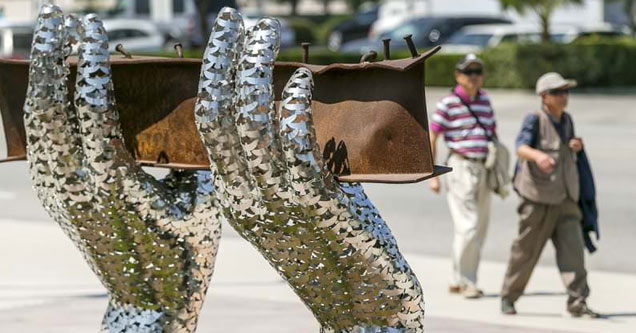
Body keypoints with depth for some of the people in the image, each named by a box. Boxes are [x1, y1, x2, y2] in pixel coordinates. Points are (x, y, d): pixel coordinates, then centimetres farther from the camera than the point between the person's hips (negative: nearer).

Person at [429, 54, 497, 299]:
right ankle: (464, 281, -4)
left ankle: (459, 282, 19)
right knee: (468, 226, -13)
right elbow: (431, 138, -6)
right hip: (460, 167, -7)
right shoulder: (449, 103, -7)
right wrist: (432, 175, -10)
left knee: (479, 229, 9)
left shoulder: (484, 99, 11)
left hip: (483, 168, 7)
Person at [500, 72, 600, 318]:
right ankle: (508, 297, 22)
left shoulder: (567, 120, 12)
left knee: (572, 248, -8)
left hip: (565, 200, 5)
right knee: (525, 251, 4)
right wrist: (538, 156, -49)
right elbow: (521, 147, -27)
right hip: (538, 199, -5)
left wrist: (575, 146, 3)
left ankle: (577, 301, -11)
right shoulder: (535, 120, -9)